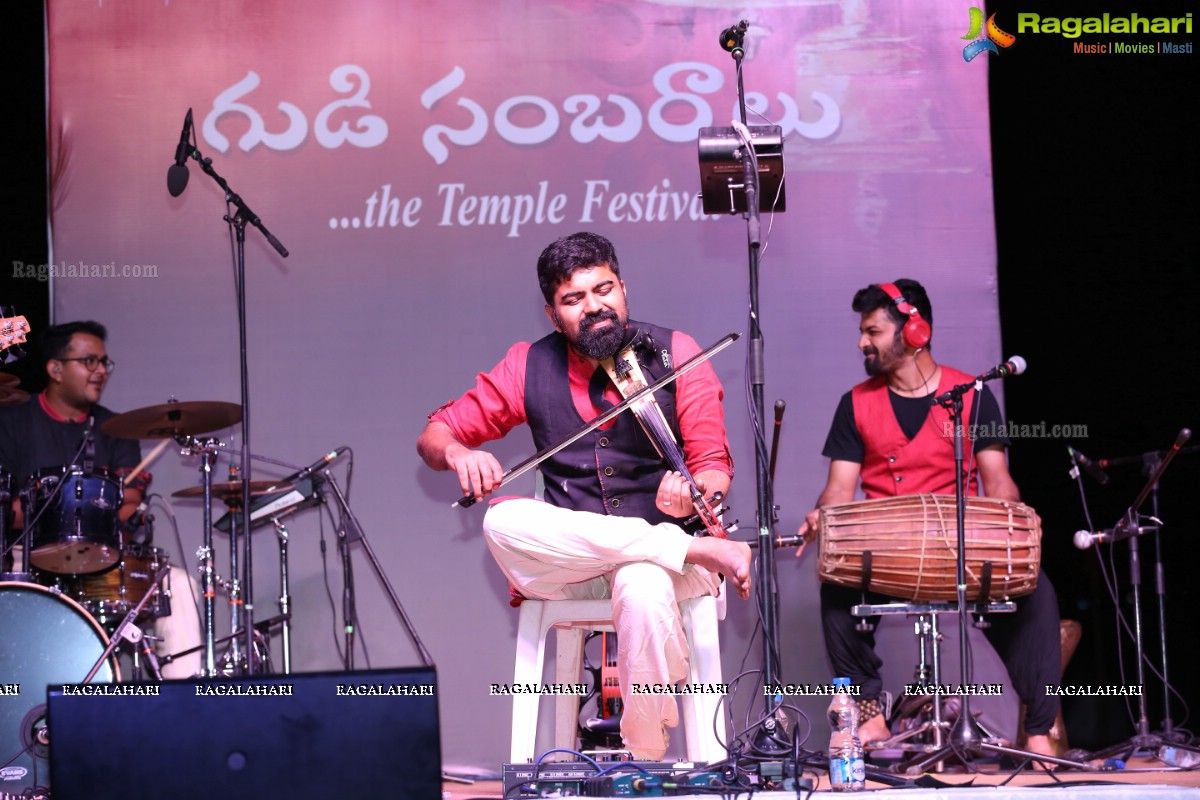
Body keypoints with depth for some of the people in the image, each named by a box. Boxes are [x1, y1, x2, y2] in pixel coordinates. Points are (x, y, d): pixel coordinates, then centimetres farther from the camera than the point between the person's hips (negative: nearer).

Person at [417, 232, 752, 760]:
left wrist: (693, 494, -27)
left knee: (644, 591, -38)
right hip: (565, 564, 2)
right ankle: (702, 549, -26)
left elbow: (714, 466, -3)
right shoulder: (529, 366, 5)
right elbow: (434, 435, 9)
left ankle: (647, 761, -17)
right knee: (502, 520, -30)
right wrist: (457, 452, -17)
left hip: (661, 551, -2)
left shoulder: (675, 355, 0)